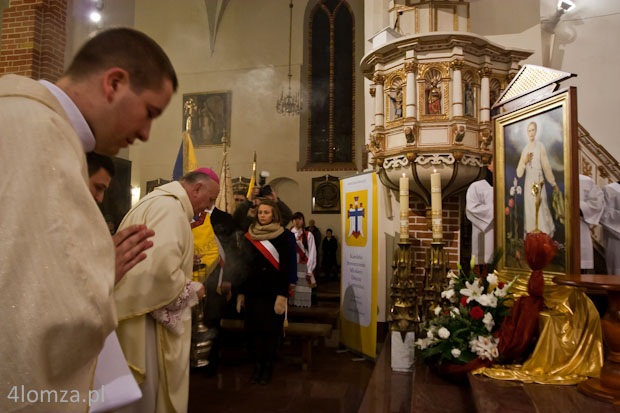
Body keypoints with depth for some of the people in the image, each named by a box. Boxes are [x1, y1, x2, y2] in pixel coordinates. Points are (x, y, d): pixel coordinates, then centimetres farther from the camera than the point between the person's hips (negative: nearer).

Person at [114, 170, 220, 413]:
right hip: (147, 313, -11)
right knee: (148, 392, 3)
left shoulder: (159, 202, 17)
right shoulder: (169, 207, -18)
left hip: (144, 303, 11)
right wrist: (191, 291, -14)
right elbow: (161, 267, -31)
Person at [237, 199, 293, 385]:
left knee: (271, 329, 3)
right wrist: (240, 293, 7)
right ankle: (257, 365, 19)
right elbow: (242, 265, 10)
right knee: (254, 328, 5)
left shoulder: (281, 237, -4)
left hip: (272, 292, -3)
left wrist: (282, 295, -15)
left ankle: (268, 366, 18)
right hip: (253, 292, 3)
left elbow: (285, 267, -8)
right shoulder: (249, 236, 8)